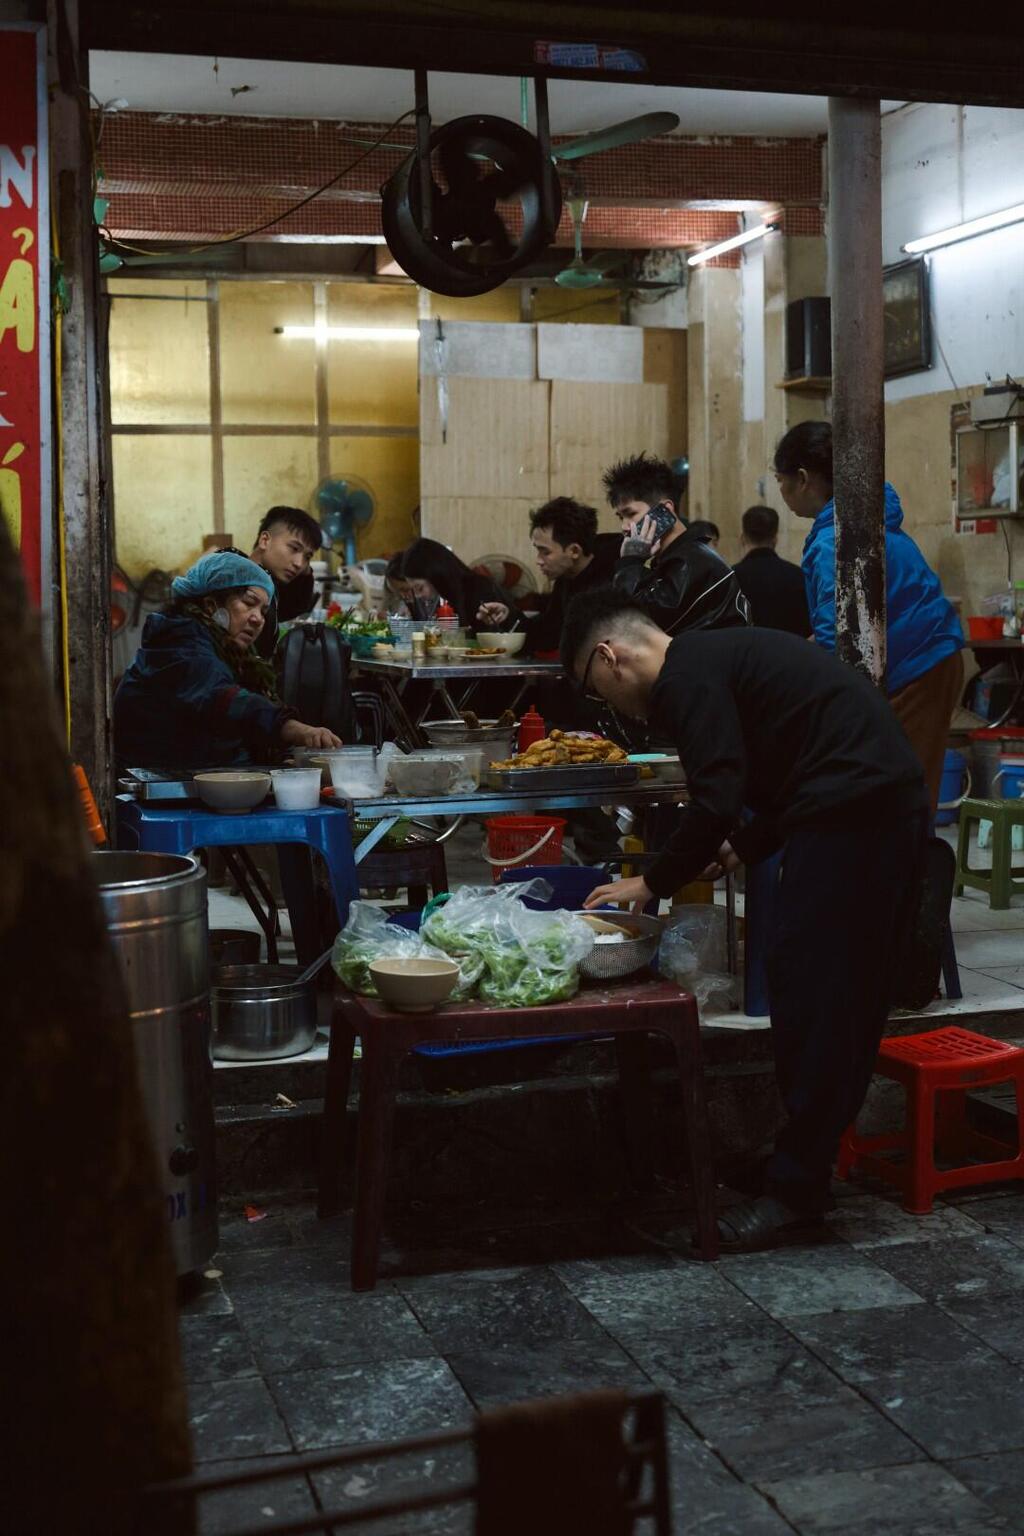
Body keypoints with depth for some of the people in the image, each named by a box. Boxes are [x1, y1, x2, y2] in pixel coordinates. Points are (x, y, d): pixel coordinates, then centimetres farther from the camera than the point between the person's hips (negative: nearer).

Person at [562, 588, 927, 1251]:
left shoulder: (688, 677, -9)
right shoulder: (719, 655, 22)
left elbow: (715, 803, -16)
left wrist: (652, 884, -3)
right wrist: (744, 848, 19)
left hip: (852, 817, -10)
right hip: (892, 810, 10)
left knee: (810, 993, -6)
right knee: (846, 998, 14)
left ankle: (797, 1191, 0)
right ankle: (812, 1158, 24)